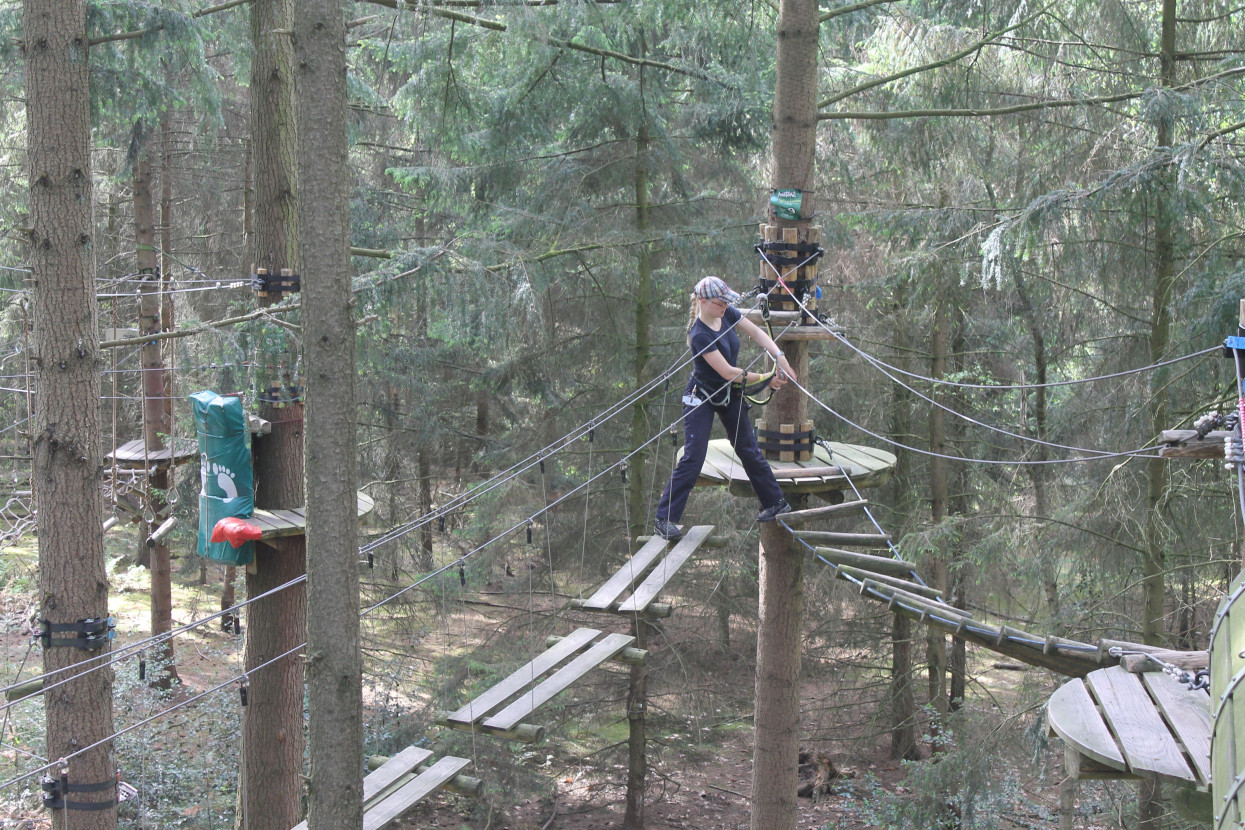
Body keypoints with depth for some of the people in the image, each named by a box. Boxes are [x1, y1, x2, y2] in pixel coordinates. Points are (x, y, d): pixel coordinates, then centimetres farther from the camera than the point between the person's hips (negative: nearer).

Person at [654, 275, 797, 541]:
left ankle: (776, 502, 27)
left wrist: (780, 357, -18)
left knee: (749, 450, 15)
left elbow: (756, 333, -2)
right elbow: (728, 372, -29)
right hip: (701, 398, -7)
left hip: (729, 394, 7)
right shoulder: (700, 334, -30)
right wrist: (766, 379, -21)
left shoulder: (727, 315, -9)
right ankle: (664, 519, -9)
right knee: (693, 458, -12)